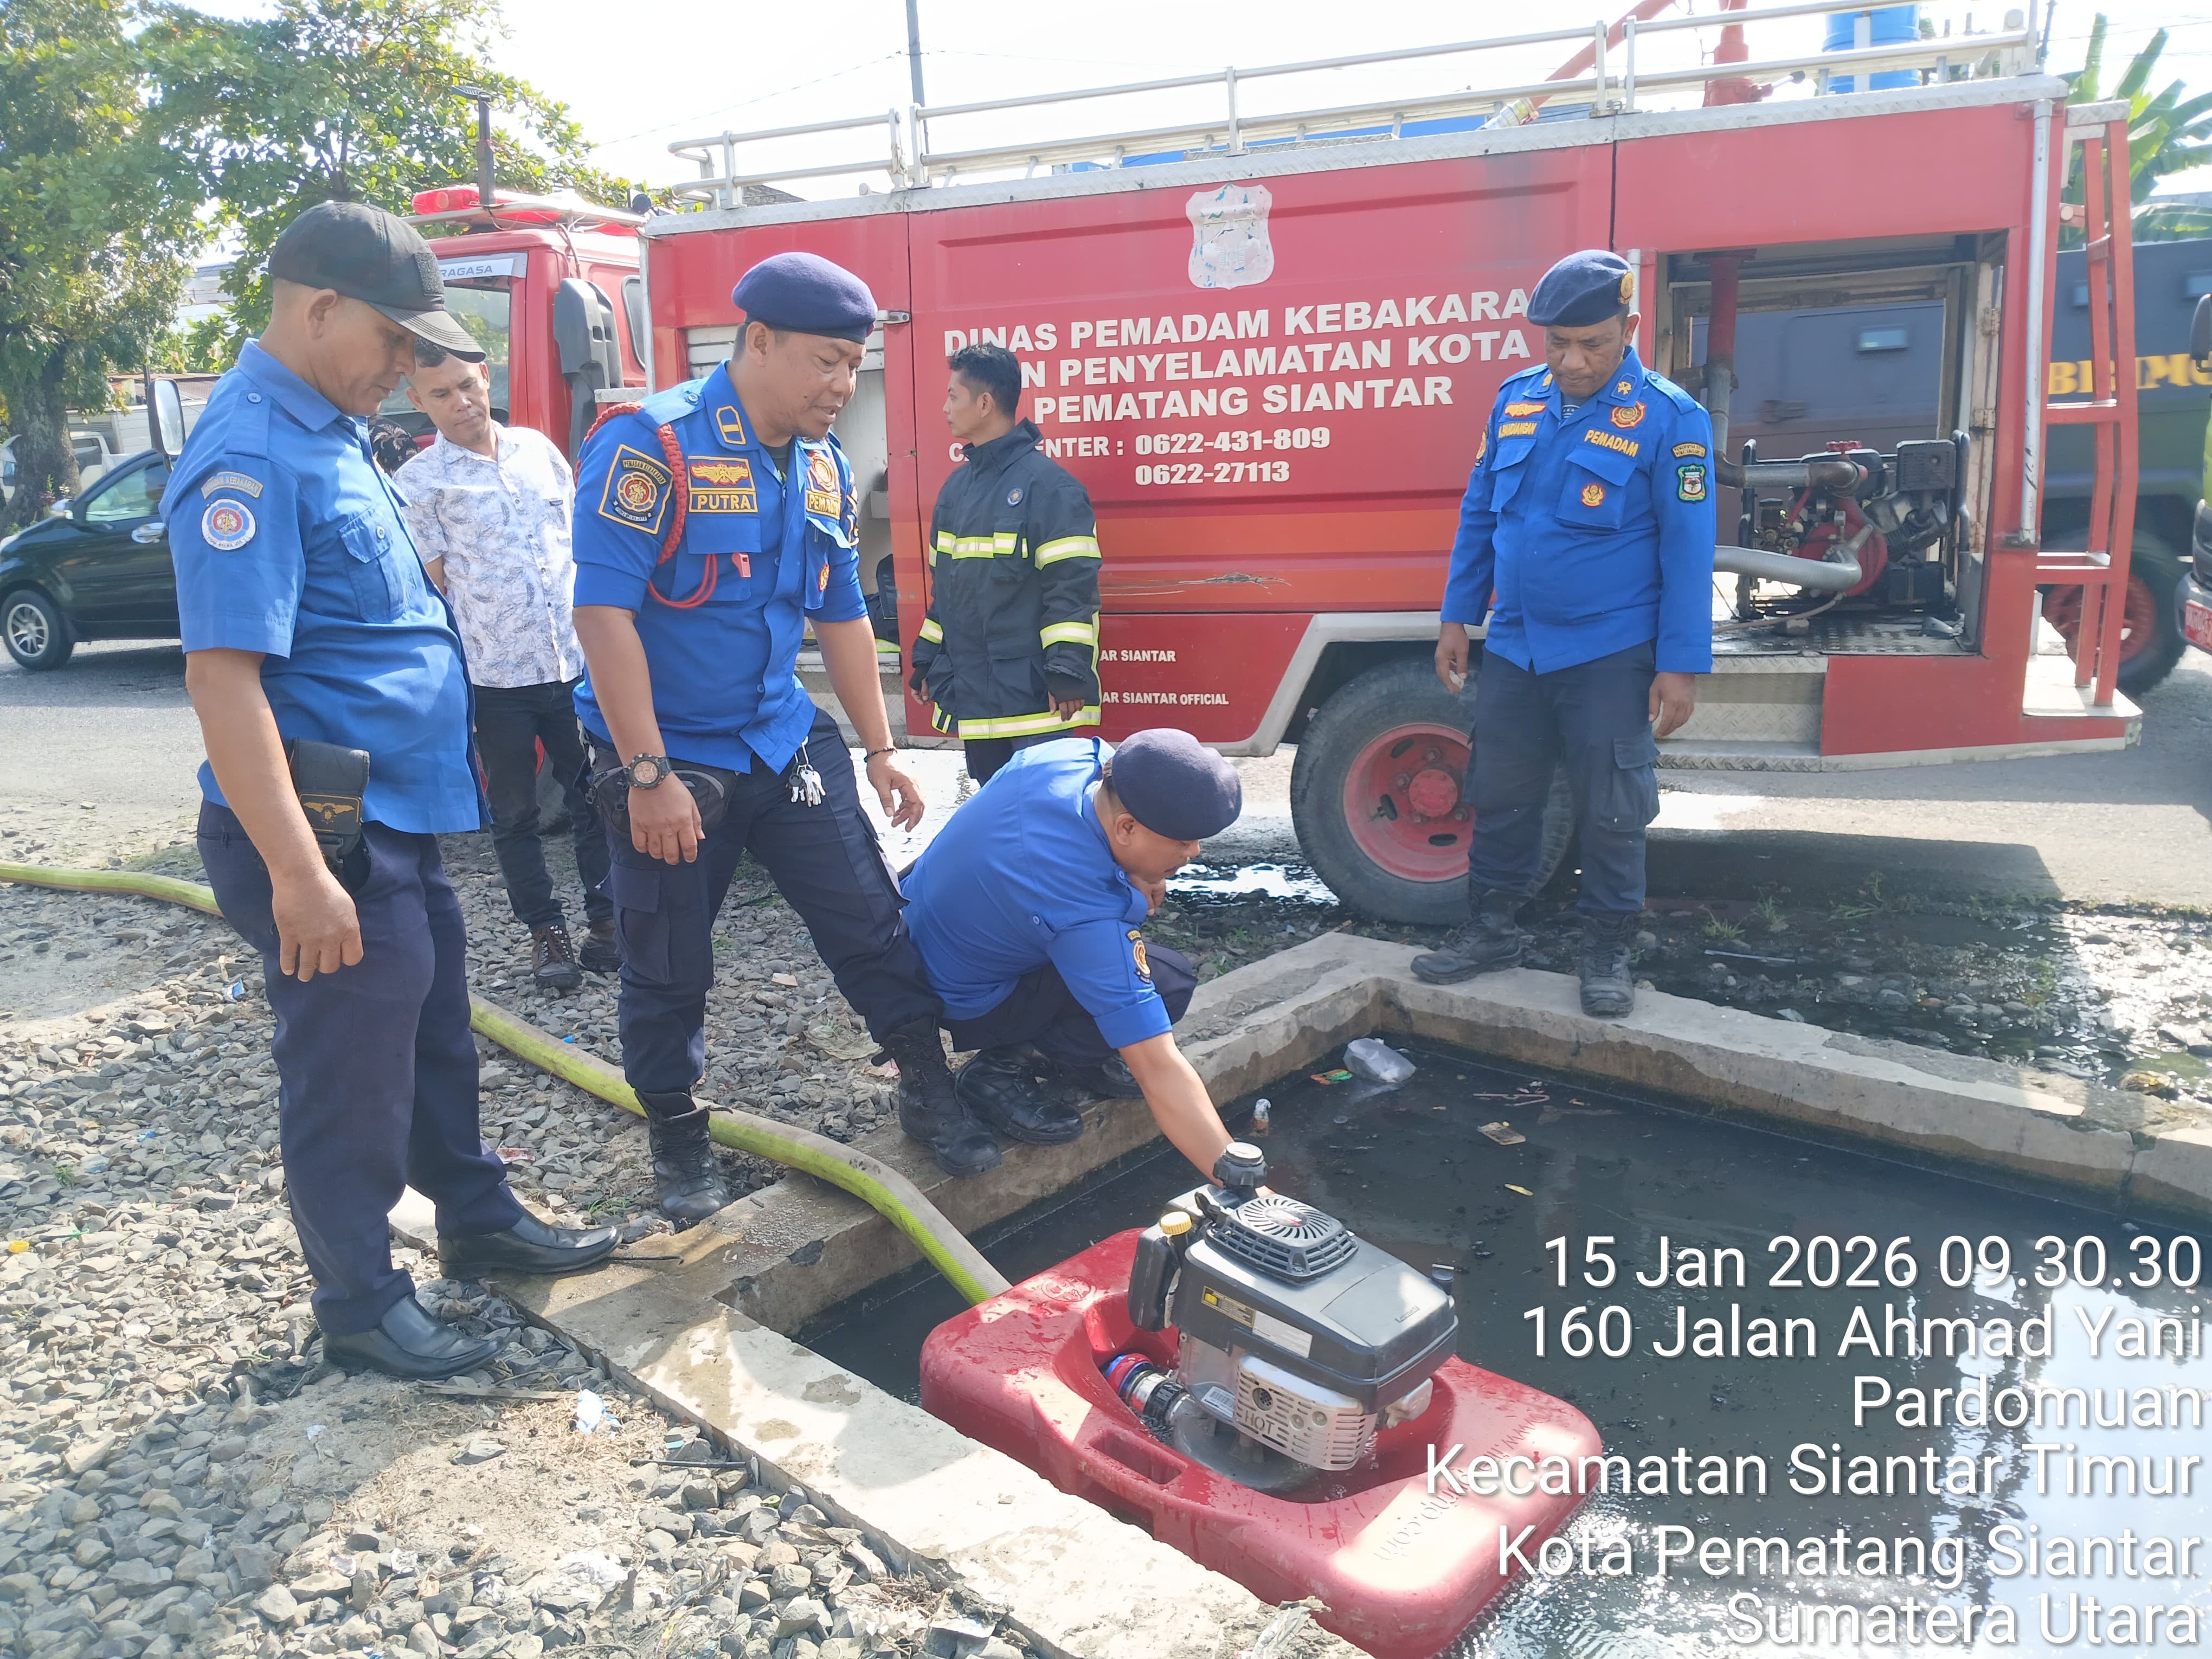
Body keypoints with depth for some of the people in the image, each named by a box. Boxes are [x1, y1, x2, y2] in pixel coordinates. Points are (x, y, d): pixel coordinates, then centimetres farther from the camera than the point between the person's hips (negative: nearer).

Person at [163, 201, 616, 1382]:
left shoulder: (330, 432, 12)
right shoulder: (251, 453, -20)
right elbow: (221, 674, -27)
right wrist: (298, 875, -30)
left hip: (398, 819, 10)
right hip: (329, 837, -10)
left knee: (437, 1042, 22)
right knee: (351, 1080, 6)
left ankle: (478, 1222, 40)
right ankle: (360, 1303, 23)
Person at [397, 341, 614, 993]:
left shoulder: (538, 447, 8)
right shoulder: (419, 482, -3)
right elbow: (432, 585, -3)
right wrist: (451, 680, -8)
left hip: (576, 663, 3)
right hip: (495, 678, -3)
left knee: (594, 797, 9)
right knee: (516, 814, 8)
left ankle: (605, 916, 23)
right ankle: (546, 931, 21)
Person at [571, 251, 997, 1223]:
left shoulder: (824, 467, 6)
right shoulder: (652, 443, -16)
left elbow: (842, 615, 14)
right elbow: (604, 609, -20)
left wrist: (881, 751, 13)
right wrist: (647, 775, -23)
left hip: (787, 741, 6)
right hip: (668, 759, -5)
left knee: (870, 922, 3)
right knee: (667, 969, 6)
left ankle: (929, 1094, 20)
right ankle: (679, 1145, 26)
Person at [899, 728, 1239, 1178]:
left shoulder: (1073, 752, -18)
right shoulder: (1089, 915, -36)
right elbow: (1158, 1070, -35)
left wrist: (1136, 874, -5)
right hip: (964, 1003, -8)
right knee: (1169, 983, -17)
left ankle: (1063, 1050, 13)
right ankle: (1003, 1069, -7)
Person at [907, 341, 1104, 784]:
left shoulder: (1047, 483, -11)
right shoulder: (957, 485, 15)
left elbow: (1072, 586, -16)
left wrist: (1068, 672, -22)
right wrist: (927, 661, 20)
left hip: (1032, 694, -8)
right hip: (972, 693, 8)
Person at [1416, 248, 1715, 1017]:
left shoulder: (1669, 418, -9)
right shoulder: (1515, 398, 5)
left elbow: (1688, 548, -9)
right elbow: (1479, 514, 12)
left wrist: (1681, 666, -13)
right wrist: (1457, 618, 10)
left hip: (1611, 659, -4)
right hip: (1514, 649, 4)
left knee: (1611, 814, 4)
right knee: (1500, 799, 12)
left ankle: (1607, 952, 19)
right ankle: (1491, 930, 27)